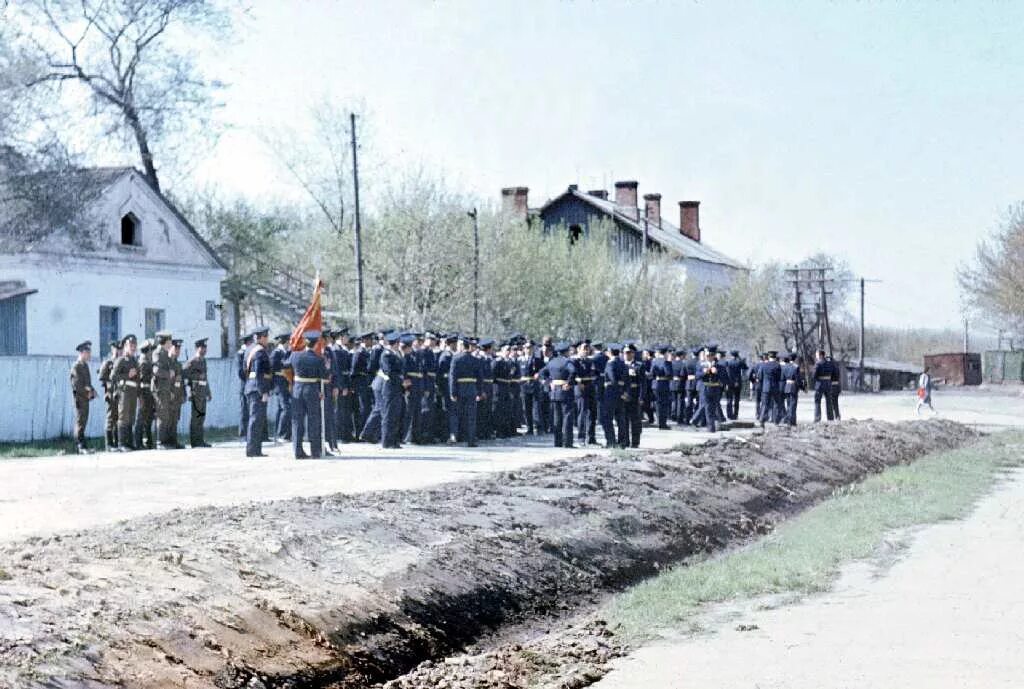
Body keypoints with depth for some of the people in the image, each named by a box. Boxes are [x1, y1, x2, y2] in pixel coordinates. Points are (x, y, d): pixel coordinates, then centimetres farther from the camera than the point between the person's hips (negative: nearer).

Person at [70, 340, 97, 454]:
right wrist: (88, 392, -12)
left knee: (83, 422, 11)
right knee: (80, 422, -10)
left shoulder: (85, 365, 17)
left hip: (85, 398, 9)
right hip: (79, 398, -9)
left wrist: (91, 391, 4)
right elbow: (76, 384, -18)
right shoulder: (76, 366, -11)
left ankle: (79, 446, 15)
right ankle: (81, 446, -13)